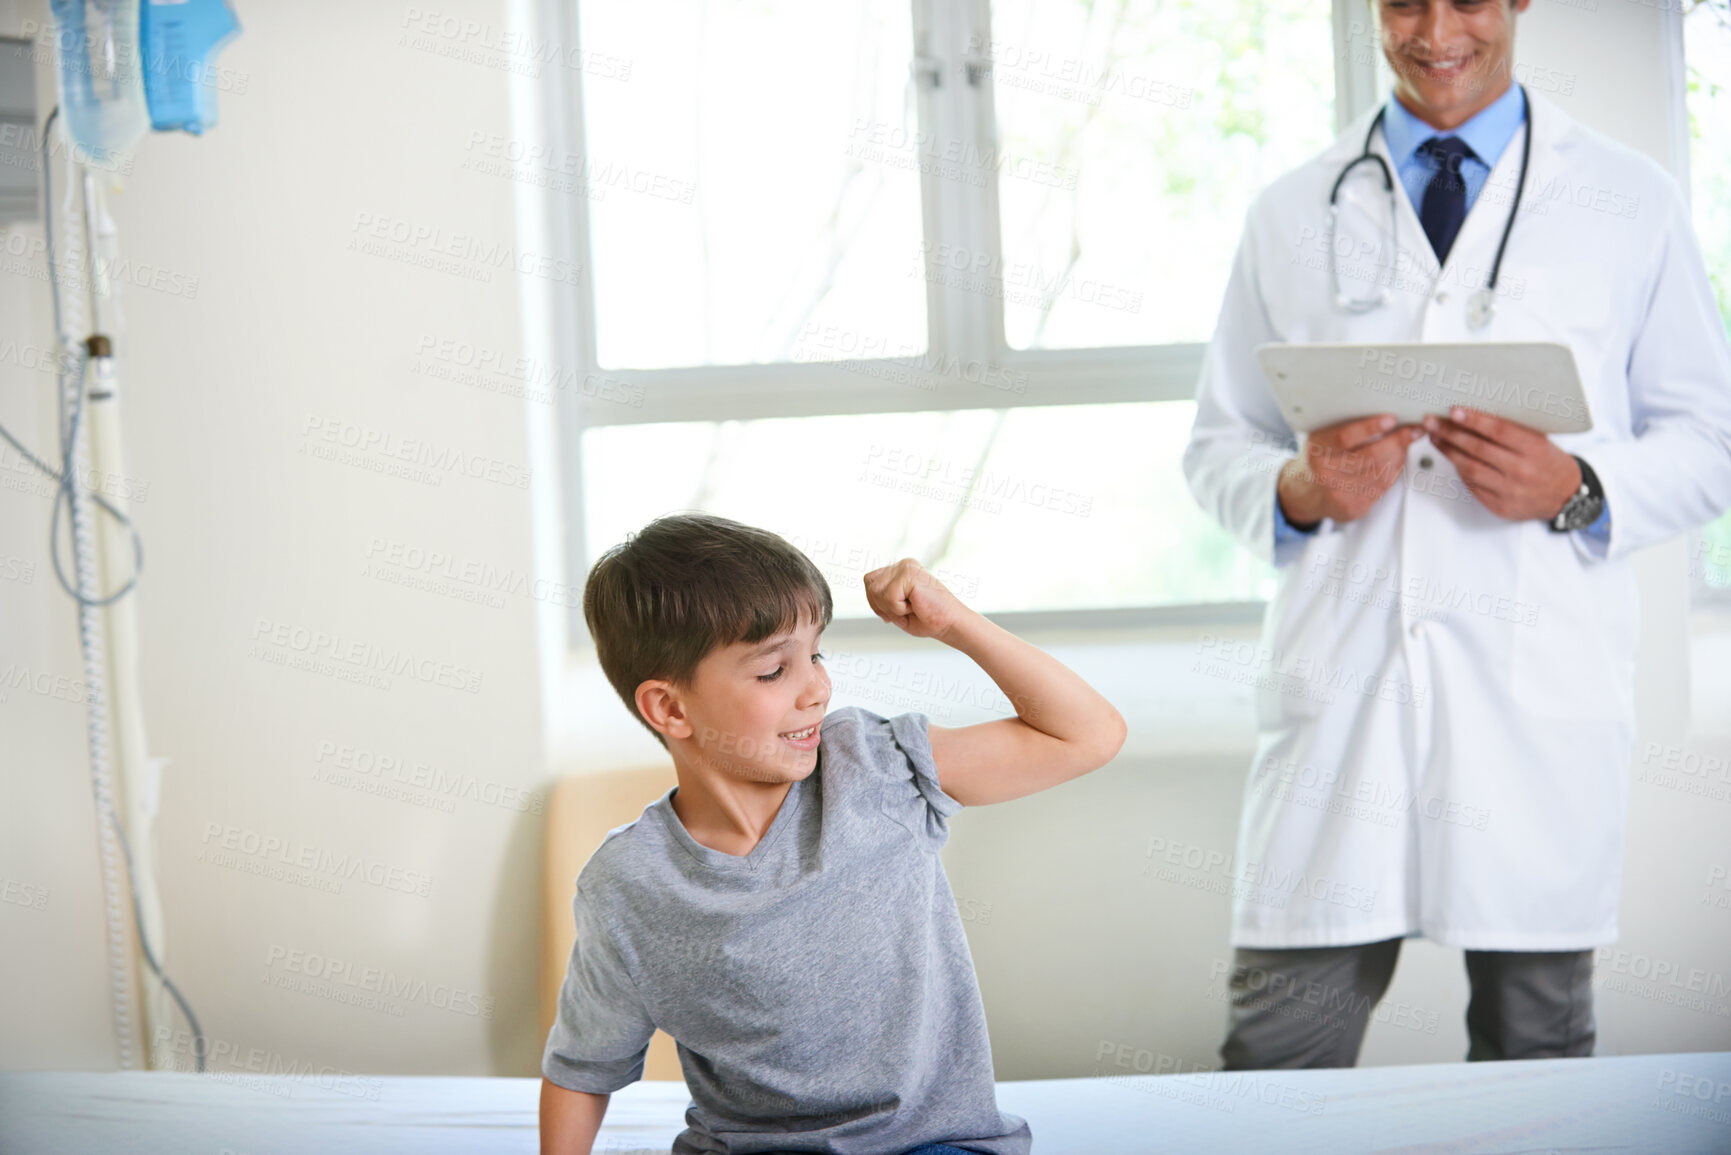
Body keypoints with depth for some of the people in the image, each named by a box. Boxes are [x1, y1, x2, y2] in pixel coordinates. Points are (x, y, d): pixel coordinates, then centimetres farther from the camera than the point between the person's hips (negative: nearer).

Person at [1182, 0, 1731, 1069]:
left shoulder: (1632, 205, 11)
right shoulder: (1291, 214, 14)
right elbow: (1217, 447, 17)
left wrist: (1578, 488, -10)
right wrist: (1297, 489, -6)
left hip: (1541, 691, -1)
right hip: (1339, 685, 1)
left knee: (1538, 1052, 2)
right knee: (1276, 1059, -4)